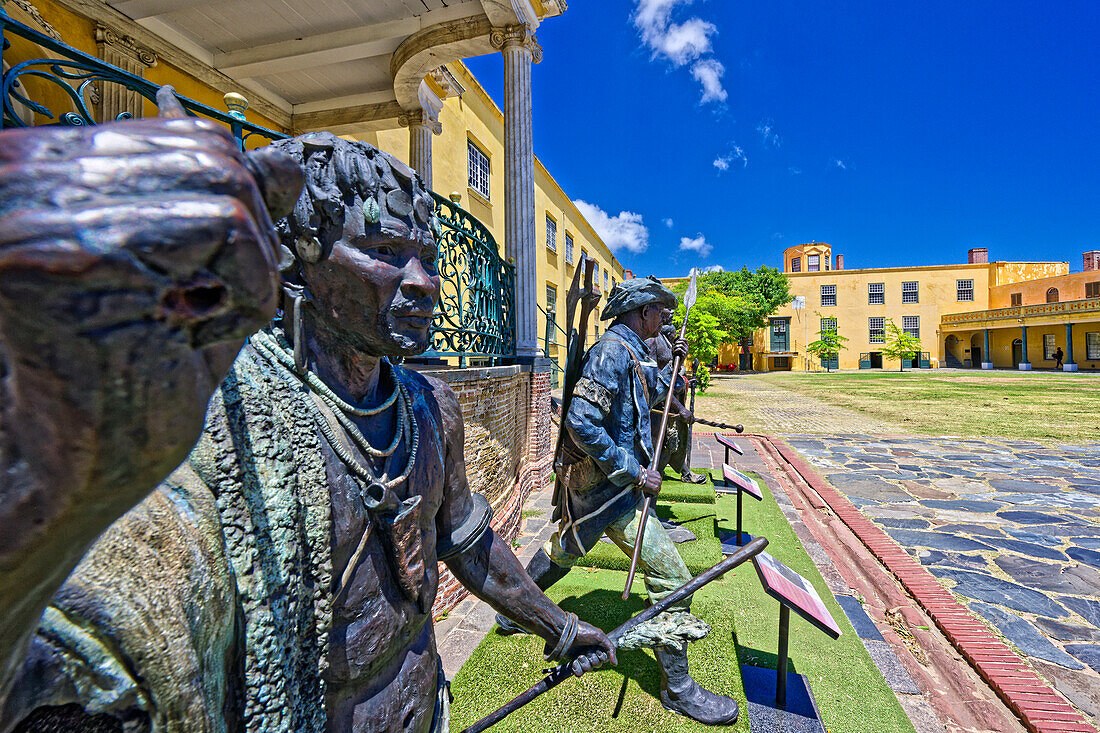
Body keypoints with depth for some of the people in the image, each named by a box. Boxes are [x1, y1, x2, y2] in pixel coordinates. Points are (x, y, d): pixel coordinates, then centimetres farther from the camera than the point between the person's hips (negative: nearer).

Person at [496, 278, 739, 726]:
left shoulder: (631, 352, 12)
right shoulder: (612, 350, -20)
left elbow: (647, 399, 29)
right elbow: (581, 422, -28)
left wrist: (671, 364, 23)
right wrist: (632, 471, -23)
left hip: (595, 481, 11)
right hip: (607, 485, -11)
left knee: (564, 550, 28)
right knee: (670, 576, -3)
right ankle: (677, 688, 16)